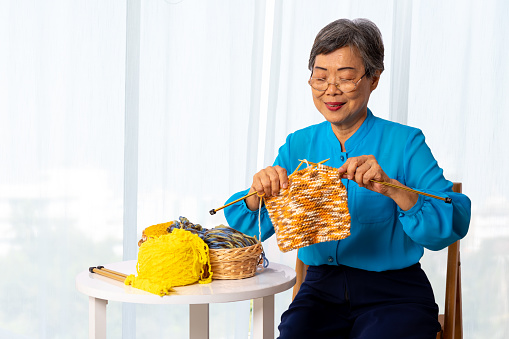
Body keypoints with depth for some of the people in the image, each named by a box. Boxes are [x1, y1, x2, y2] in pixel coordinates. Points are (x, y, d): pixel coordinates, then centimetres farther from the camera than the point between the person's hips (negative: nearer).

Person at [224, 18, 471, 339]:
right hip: (322, 287, 2)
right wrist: (257, 194, -16)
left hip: (394, 295, -2)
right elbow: (251, 228, 6)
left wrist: (393, 188, -31)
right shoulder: (298, 145, 9)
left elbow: (453, 225, -16)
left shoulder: (405, 143, -3)